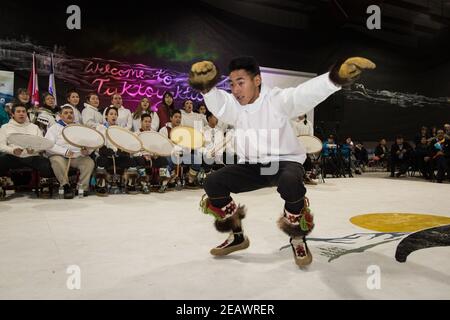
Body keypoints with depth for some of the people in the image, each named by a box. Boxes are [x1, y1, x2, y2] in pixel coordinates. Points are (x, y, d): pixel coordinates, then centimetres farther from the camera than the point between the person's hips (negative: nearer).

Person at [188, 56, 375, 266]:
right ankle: (237, 236, 10)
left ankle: (297, 238, -8)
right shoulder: (233, 106, -5)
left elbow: (307, 93, -33)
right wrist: (205, 86, -49)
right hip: (251, 166, 5)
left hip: (285, 161, -4)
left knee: (290, 182, -38)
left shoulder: (278, 100, -16)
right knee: (213, 182, -13)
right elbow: (215, 101, -25)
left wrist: (335, 77, -52)